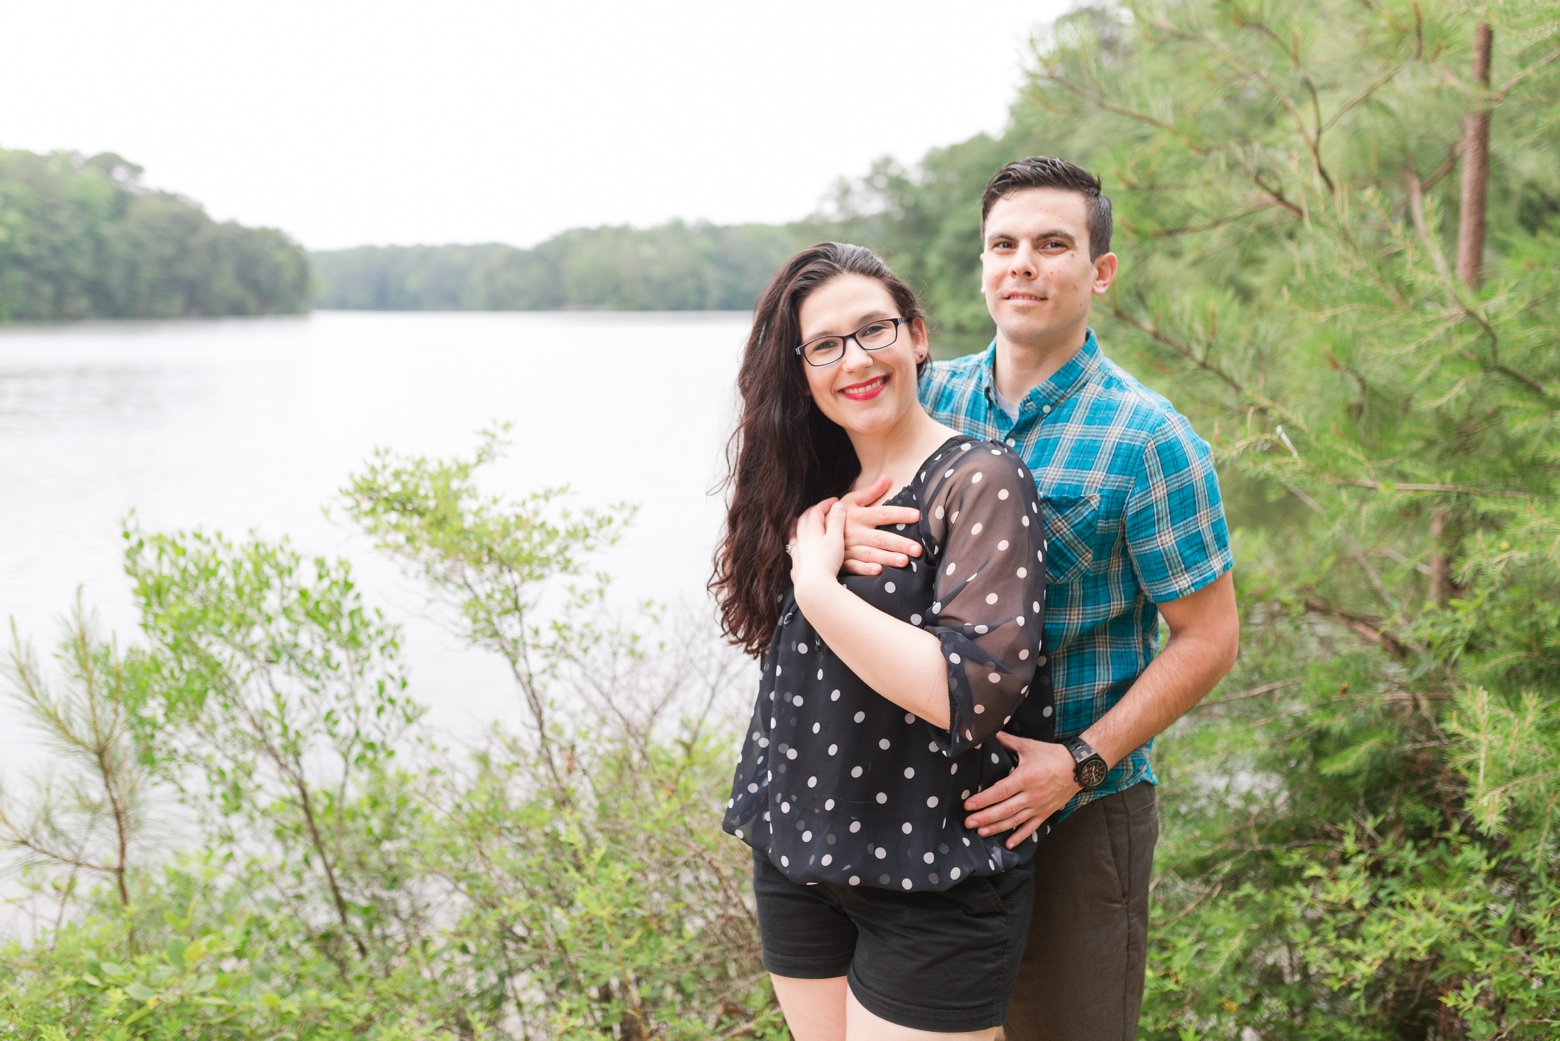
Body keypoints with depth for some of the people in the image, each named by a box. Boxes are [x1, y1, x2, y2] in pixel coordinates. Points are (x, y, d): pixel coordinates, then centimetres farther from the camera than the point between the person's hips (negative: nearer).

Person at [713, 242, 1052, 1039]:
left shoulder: (979, 480, -13)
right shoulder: (811, 486, 8)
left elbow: (975, 694, -24)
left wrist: (818, 585, -20)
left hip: (932, 886, -7)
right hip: (796, 858, 7)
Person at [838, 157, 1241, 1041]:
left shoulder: (1147, 437, -11)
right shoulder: (934, 395, 3)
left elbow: (1209, 638, -10)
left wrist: (1081, 762, -19)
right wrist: (835, 525, -18)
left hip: (1079, 810, -4)